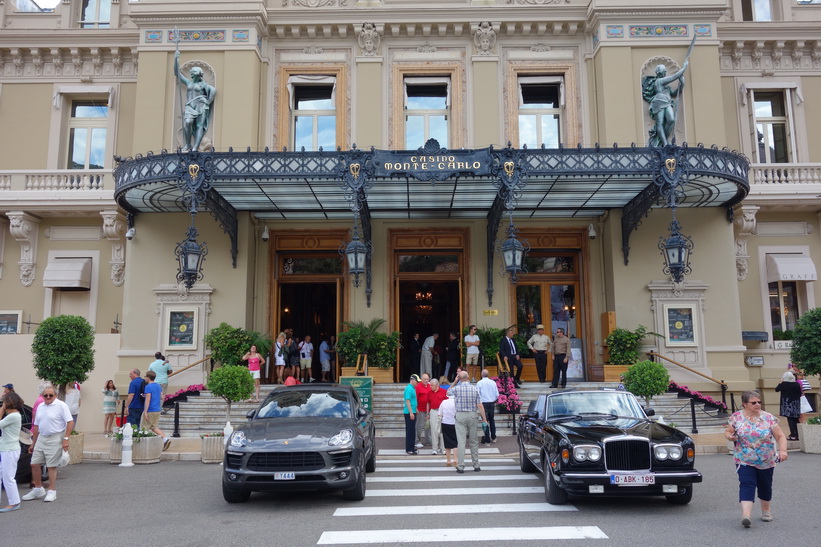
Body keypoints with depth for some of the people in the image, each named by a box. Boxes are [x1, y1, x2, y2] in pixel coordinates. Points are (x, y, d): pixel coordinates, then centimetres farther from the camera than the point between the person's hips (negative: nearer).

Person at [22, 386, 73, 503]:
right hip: (41, 438, 7)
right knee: (34, 464, 8)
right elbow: (36, 426, 18)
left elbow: (70, 423, -14)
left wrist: (66, 439, -19)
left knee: (51, 466, -2)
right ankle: (38, 489, 24)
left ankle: (52, 491, 8)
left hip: (54, 439, -7)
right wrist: (33, 443, 18)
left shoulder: (61, 406, -9)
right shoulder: (40, 407, 12)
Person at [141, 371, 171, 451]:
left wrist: (145, 411, -19)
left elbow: (148, 400, -19)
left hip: (150, 411, -8)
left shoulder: (148, 387, -14)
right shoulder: (158, 386, 10)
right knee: (154, 427, 14)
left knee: (144, 428, 5)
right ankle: (165, 438, -4)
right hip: (157, 410, 8)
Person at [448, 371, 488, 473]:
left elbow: (448, 392, 18)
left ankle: (460, 466, -3)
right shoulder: (475, 388, -1)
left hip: (460, 416, -1)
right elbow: (479, 405, -4)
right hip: (473, 416, 1)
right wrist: (484, 419, 0)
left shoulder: (456, 388, -4)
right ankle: (476, 465, 18)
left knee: (461, 441, -2)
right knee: (474, 441, 11)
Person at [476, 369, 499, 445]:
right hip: (492, 403, 4)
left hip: (484, 404, -4)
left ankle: (487, 440, 1)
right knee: (492, 420, 19)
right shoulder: (493, 382, 1)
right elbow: (497, 394, 5)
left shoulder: (479, 383, -8)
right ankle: (493, 437, 28)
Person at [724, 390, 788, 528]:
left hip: (766, 461, 2)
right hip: (744, 461, -2)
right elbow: (727, 432, 6)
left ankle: (766, 510, 40)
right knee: (747, 485, -14)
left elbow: (780, 436, -4)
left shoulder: (769, 418, -5)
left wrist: (783, 450, -21)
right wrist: (730, 436, -18)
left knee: (765, 486, 15)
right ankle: (746, 515, -23)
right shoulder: (736, 417, -4)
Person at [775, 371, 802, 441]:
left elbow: (776, 389, 0)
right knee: (796, 420, 11)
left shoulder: (784, 384, -11)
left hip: (787, 404, -4)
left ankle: (793, 435, -8)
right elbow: (800, 394, 9)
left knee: (790, 419, -4)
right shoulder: (797, 384, 1)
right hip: (796, 404, 5)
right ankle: (797, 435, 15)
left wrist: (780, 383, 12)